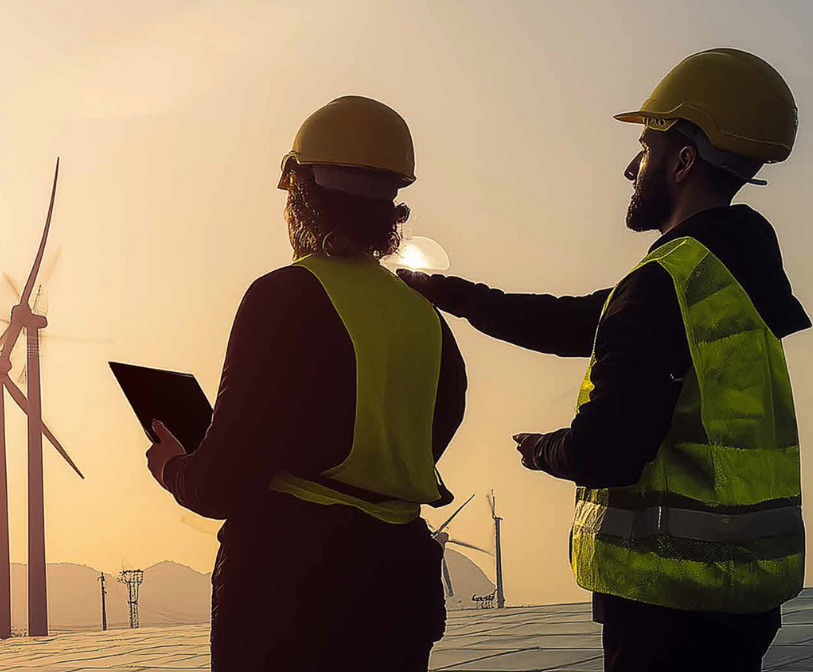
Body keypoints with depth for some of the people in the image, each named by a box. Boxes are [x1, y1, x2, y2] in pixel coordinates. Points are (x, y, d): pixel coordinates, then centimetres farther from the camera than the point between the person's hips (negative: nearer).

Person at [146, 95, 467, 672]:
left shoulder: (284, 296, -11)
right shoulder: (424, 316, 7)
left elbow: (221, 487, -14)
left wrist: (172, 465, 9)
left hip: (285, 584, -6)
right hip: (402, 575, 6)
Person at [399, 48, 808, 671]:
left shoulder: (666, 284, -19)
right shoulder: (736, 268, 11)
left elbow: (604, 452, -23)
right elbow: (578, 323, 19)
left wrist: (544, 450, 0)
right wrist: (446, 292, 23)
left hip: (673, 597, -9)